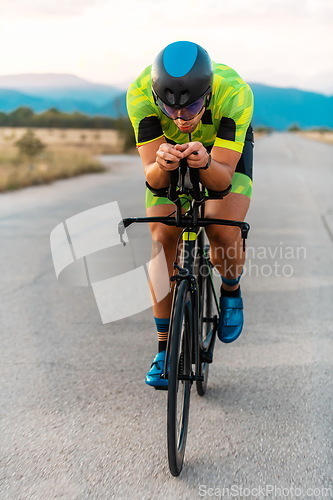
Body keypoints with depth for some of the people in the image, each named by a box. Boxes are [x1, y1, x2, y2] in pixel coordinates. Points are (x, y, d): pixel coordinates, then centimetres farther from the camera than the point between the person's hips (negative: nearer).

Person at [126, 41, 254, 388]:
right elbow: (152, 178, -33)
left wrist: (204, 163, -59)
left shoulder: (234, 92, -39)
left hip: (226, 152, -1)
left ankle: (230, 292, 12)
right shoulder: (140, 93, -35)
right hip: (169, 150, 2)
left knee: (224, 233, -24)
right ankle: (164, 348, 2)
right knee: (163, 239, -12)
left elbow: (222, 177, -37)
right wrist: (162, 165, -56)